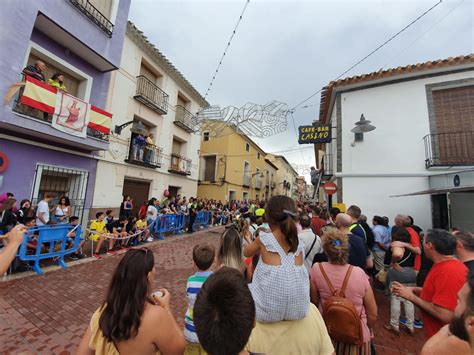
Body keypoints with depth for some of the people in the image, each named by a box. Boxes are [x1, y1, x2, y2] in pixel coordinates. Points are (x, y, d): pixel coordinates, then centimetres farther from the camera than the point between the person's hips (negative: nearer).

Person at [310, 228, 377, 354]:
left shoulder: (316, 270, -22)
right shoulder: (359, 273, -22)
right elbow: (373, 315, -9)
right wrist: (367, 331, 12)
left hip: (327, 333, 0)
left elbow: (315, 302, -5)